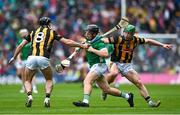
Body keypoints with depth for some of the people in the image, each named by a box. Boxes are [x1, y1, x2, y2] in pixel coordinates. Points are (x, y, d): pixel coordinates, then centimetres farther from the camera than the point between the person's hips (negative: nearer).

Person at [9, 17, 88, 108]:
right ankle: (47, 98, -1)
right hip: (43, 59, -2)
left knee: (27, 81, 18)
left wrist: (14, 57, 33)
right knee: (49, 80, 21)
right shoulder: (51, 32, 16)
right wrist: (82, 45, 21)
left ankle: (29, 96, -11)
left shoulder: (33, 32, 23)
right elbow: (67, 42, 13)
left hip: (31, 58, 2)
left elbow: (21, 45, 22)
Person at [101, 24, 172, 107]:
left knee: (139, 83, -2)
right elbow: (103, 40, -19)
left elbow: (148, 41, 14)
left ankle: (150, 102, 5)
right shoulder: (118, 39, -14)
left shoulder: (135, 40, 0)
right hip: (116, 63, -4)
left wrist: (162, 45, 15)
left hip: (127, 65, 4)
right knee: (114, 73, -38)